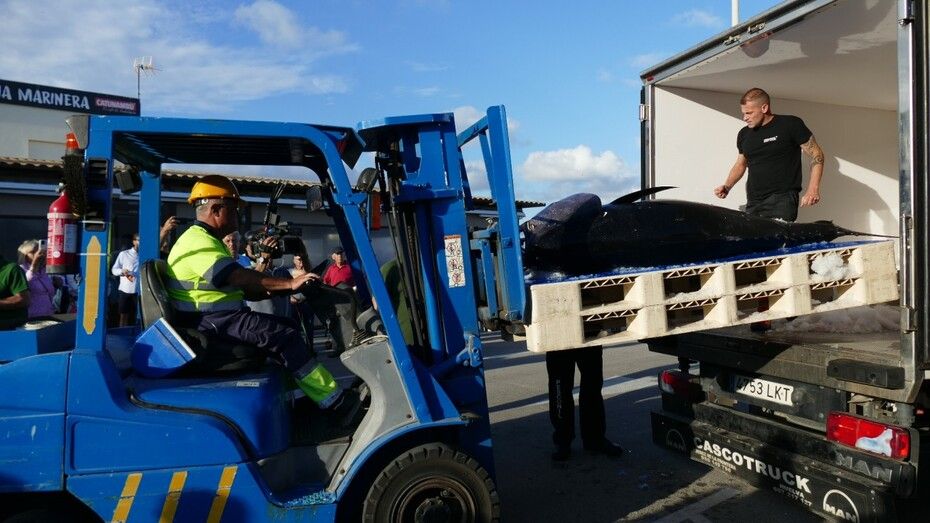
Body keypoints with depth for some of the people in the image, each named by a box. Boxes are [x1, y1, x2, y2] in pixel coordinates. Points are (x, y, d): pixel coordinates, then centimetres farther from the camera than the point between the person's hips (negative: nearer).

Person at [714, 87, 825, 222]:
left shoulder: (791, 125, -2)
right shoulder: (744, 134, 13)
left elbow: (816, 154, 1)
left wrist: (813, 189, -11)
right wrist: (727, 186, 7)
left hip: (782, 200, -5)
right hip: (753, 203, 5)